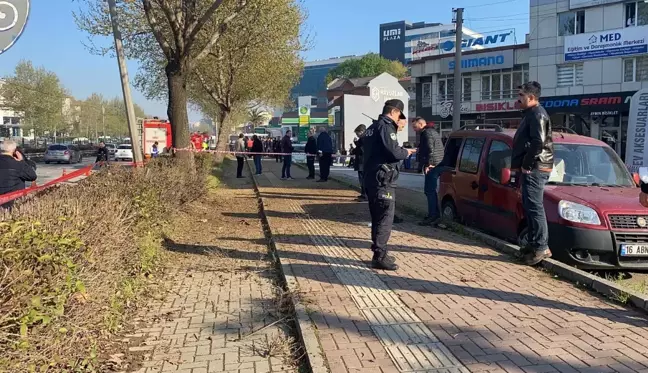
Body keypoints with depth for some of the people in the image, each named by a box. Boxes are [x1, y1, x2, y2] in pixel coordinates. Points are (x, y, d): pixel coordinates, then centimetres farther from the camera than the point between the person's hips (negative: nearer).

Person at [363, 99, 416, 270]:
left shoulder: (373, 127, 17)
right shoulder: (386, 126, -13)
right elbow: (394, 152, -21)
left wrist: (396, 129, 15)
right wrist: (406, 152, -1)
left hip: (371, 179, 10)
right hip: (383, 180, -10)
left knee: (378, 218, 16)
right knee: (385, 219, -7)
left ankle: (378, 252, 24)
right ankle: (380, 257, -6)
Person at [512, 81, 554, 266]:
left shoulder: (537, 114, -12)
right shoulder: (530, 114, 21)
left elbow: (538, 143, -22)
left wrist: (526, 164, -17)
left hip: (534, 169, -11)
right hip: (531, 169, 11)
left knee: (534, 207, -11)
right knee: (529, 207, 13)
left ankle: (541, 247, -8)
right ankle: (534, 243, 20)